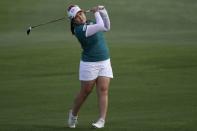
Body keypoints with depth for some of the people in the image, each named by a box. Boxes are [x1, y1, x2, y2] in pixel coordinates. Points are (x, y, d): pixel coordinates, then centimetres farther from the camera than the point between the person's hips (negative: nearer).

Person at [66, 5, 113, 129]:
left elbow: (106, 27, 12)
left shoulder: (90, 23, 7)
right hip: (89, 64, -6)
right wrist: (96, 13, -10)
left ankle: (102, 120, -9)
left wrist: (103, 11, 1)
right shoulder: (80, 30, -18)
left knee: (103, 90, -6)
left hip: (105, 62, 6)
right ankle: (73, 114, 27)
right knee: (85, 92, 4)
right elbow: (101, 26, -25)